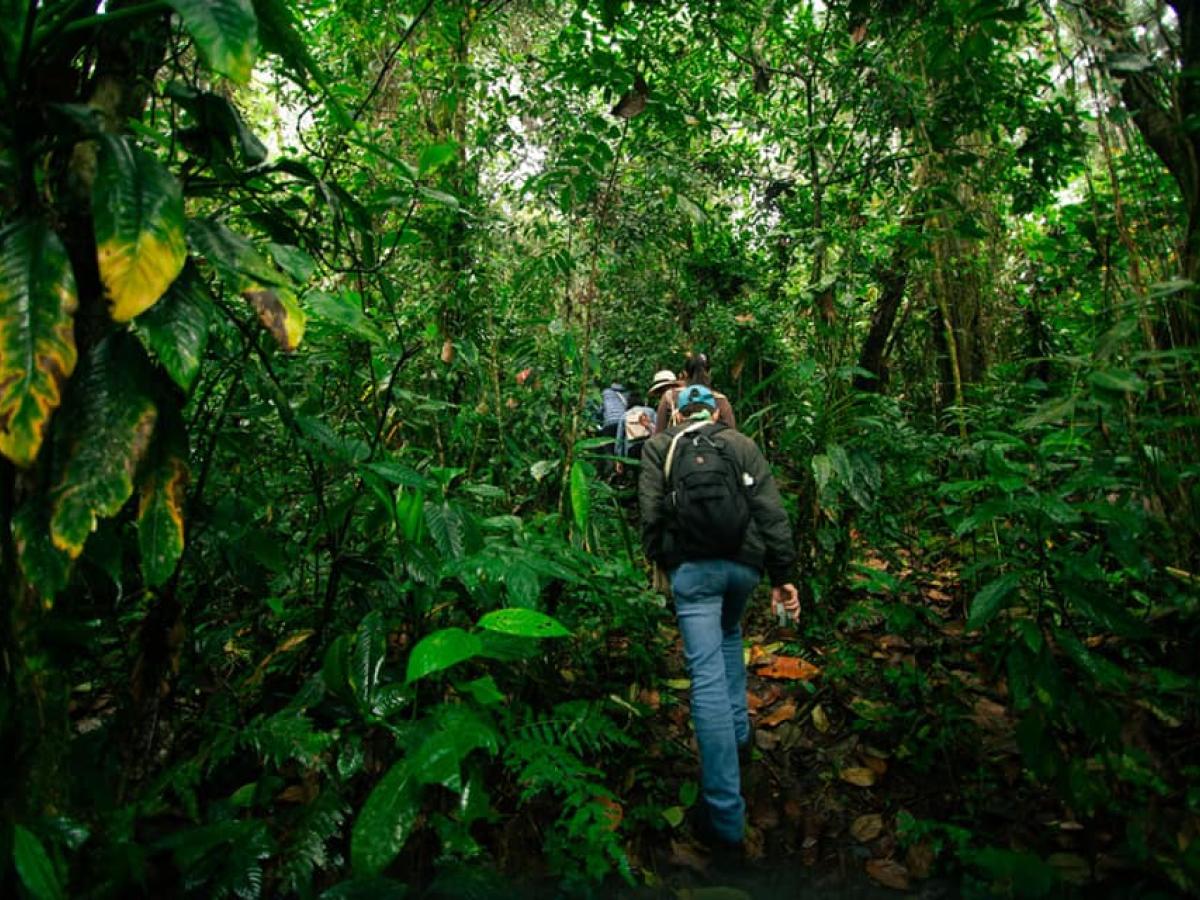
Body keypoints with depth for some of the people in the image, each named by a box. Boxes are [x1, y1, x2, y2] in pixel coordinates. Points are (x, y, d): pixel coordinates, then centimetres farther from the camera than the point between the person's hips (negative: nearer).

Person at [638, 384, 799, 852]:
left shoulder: (660, 445, 10)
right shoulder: (743, 444, 12)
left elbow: (650, 510, 0)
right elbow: (772, 513, 5)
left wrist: (655, 560, 10)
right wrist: (783, 575, 6)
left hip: (691, 566, -3)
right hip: (743, 563, 3)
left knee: (707, 676, -4)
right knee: (729, 633, 33)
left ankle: (725, 816, -2)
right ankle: (738, 729, 36)